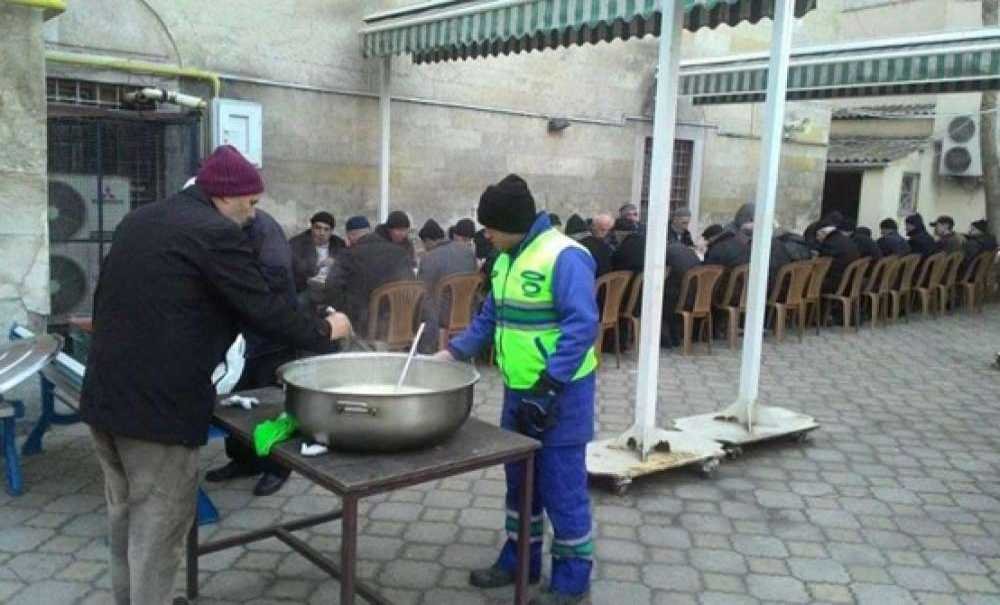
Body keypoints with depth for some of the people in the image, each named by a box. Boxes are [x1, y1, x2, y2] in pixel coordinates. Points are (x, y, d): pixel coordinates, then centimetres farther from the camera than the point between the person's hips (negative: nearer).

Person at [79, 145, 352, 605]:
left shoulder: (137, 220, 14)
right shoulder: (216, 233, -14)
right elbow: (264, 309, -13)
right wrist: (324, 331, 3)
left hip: (105, 392, 9)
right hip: (157, 401, -9)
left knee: (125, 515, 21)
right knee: (157, 527, 3)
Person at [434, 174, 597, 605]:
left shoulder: (564, 257, -20)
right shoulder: (506, 259, 8)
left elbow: (582, 327, -24)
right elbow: (492, 316, 18)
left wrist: (548, 387, -25)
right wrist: (454, 351, 8)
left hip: (559, 393, -8)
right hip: (518, 390, 9)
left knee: (561, 485, 1)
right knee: (520, 479, 18)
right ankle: (519, 560, 34)